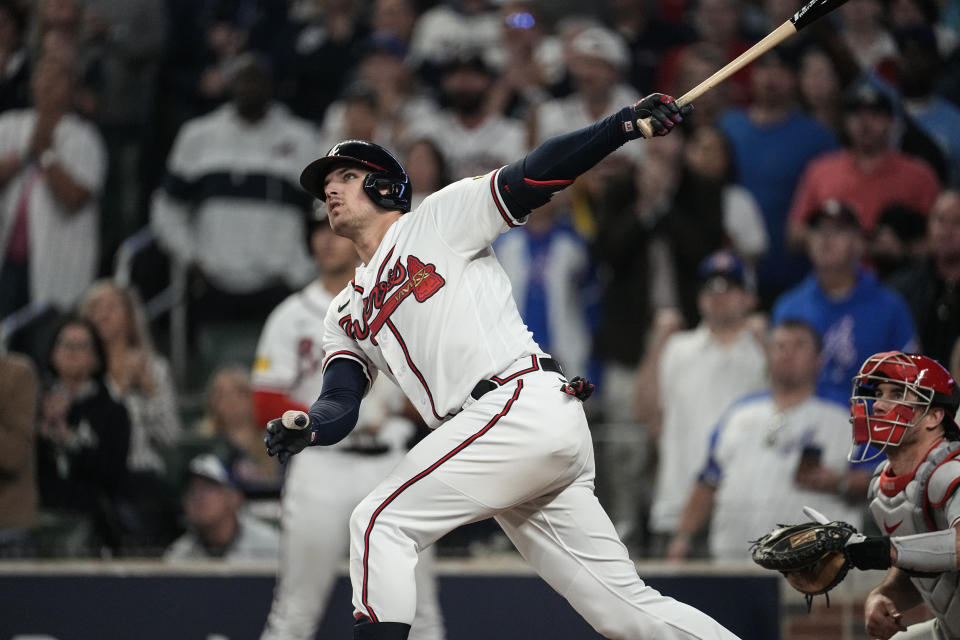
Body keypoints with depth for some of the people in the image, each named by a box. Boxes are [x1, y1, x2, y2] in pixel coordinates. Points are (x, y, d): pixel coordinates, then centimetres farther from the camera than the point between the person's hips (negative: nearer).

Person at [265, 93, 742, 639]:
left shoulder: (439, 219, 8)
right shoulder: (348, 313, 26)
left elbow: (532, 177, -4)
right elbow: (341, 405, 14)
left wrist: (628, 123, -18)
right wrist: (306, 427, -10)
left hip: (524, 405, -7)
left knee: (381, 523, -12)